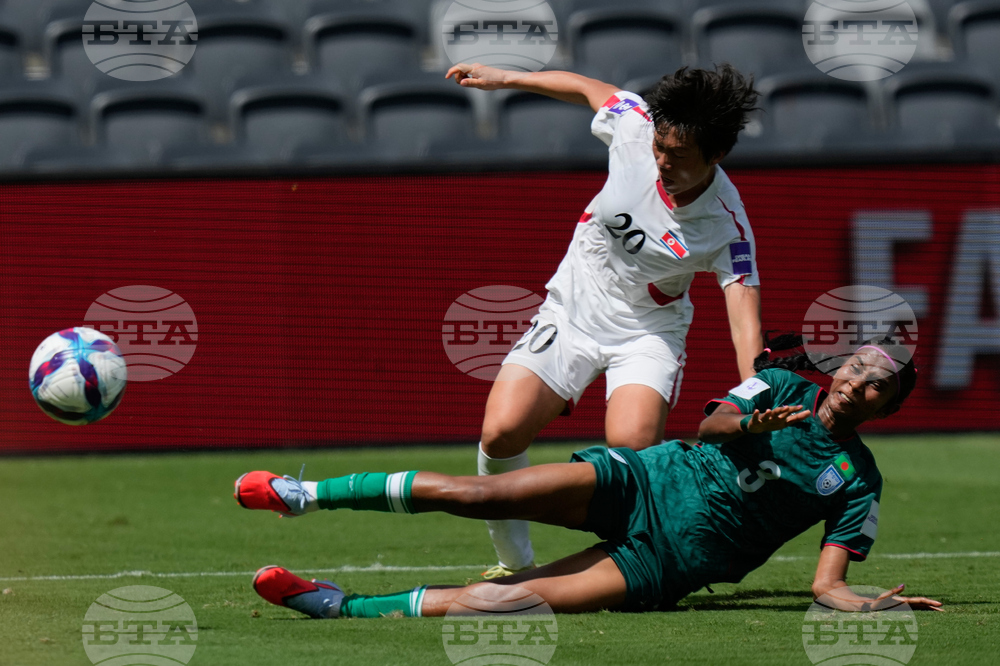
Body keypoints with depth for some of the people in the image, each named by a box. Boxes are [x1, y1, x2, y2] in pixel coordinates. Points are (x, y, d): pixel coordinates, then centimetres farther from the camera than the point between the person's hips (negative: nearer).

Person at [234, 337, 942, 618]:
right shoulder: (784, 386, 9)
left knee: (511, 595, -22)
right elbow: (712, 424, -4)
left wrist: (868, 606, -20)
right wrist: (751, 424, -25)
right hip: (644, 482, 2)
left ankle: (345, 606, -21)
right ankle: (304, 494, -10)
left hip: (671, 560, -2)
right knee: (478, 493, -18)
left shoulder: (859, 481, 5)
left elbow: (827, 582, 0)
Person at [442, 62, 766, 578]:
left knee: (631, 444, -30)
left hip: (648, 332, -3)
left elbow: (744, 318, -29)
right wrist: (504, 79, 14)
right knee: (501, 433, -14)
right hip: (572, 309, 3)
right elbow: (590, 89, 5)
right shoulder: (635, 124, -17)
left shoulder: (727, 227, -24)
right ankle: (515, 564, 7)